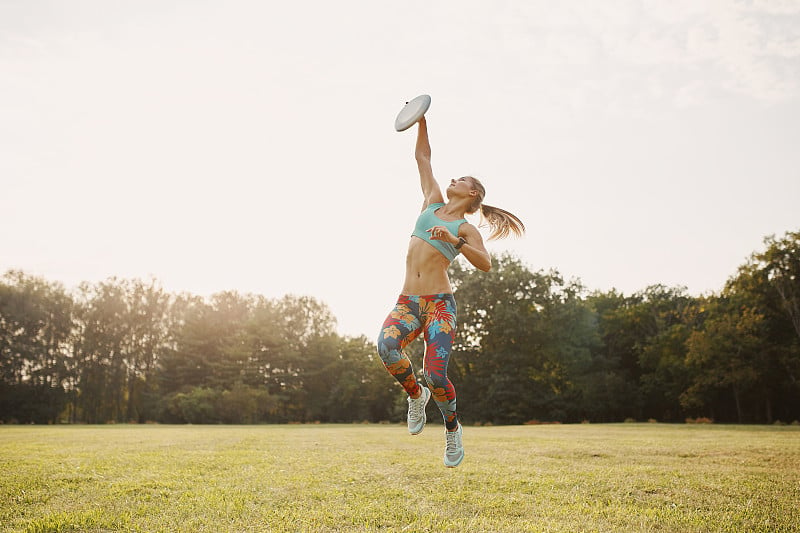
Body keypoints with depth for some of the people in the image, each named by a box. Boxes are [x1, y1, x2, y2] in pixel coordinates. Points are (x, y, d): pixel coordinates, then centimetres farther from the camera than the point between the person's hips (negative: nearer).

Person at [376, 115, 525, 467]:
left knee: (435, 375, -16)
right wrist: (421, 121, 22)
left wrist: (454, 241, -23)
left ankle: (453, 429, 14)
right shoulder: (433, 202, 18)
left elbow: (485, 264, -13)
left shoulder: (466, 229, 4)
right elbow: (423, 156, 23)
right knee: (386, 346, -27)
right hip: (407, 302, 4)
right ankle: (416, 394, 3)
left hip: (439, 303, -4)